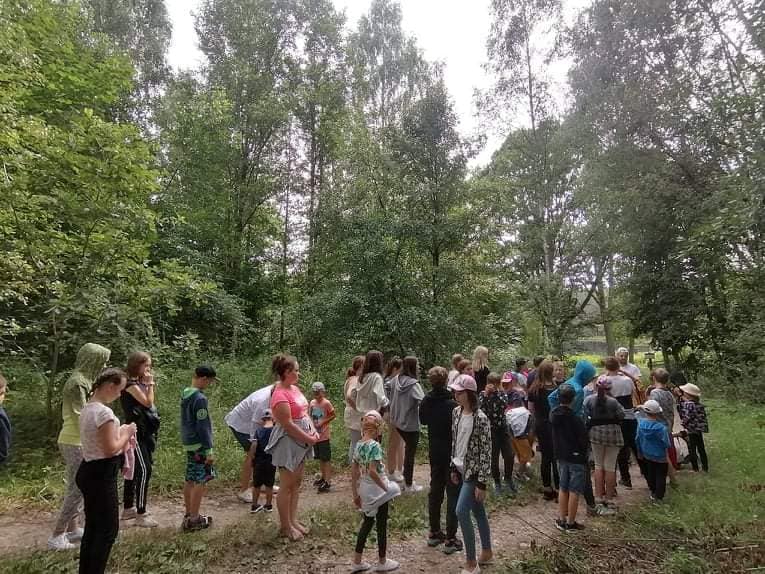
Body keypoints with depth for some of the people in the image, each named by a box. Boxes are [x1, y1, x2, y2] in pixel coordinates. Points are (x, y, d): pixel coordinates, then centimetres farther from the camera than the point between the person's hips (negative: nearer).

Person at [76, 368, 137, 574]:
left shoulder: (87, 408, 7)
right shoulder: (104, 412, -24)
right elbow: (111, 450, -22)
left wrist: (120, 432, 9)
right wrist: (126, 434, -7)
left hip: (89, 471, 10)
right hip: (101, 476, -10)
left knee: (93, 526, 20)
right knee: (108, 529, 3)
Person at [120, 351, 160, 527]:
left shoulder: (139, 383, 13)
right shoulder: (130, 384, -15)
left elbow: (149, 403, 12)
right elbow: (148, 402, -18)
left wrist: (149, 385, 5)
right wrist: (150, 384, -11)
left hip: (145, 432, 10)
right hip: (137, 432, -10)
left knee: (135, 470, 16)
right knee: (144, 470, -10)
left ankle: (128, 509, 28)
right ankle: (141, 514, -6)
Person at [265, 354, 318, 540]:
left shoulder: (295, 388, 6)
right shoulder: (280, 395, -21)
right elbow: (288, 424, -22)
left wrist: (313, 431, -1)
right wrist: (309, 438, -15)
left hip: (301, 441, 9)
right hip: (287, 442, -9)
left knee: (296, 482, 17)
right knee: (287, 486, 4)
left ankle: (293, 520, 30)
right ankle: (285, 526, 19)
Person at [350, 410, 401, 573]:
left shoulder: (359, 445, 0)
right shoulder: (375, 446, -22)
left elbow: (354, 471, 5)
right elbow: (372, 471, -29)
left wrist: (355, 494, 13)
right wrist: (386, 488, -17)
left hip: (365, 490, 7)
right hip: (377, 490, -7)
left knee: (368, 522, 21)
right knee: (381, 525, 11)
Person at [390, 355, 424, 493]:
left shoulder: (398, 381, 1)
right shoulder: (413, 384, -21)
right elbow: (423, 401, -34)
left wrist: (393, 418, 17)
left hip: (398, 422, 7)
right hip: (411, 424, -7)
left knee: (408, 449, 24)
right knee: (410, 453, 8)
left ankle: (407, 478, 34)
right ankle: (409, 485, 21)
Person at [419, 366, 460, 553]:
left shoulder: (426, 402, -4)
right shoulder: (451, 404, -24)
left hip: (434, 452, 6)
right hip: (451, 454, -6)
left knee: (435, 490, 17)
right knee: (453, 494, 6)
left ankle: (434, 533, 29)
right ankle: (450, 539, 12)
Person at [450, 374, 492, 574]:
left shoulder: (480, 419, -21)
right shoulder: (456, 412, 1)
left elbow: (486, 452, -19)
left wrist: (482, 483, -18)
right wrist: (454, 468, 13)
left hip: (474, 471, -7)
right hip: (462, 469, 7)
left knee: (461, 512, -9)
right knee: (478, 511, 19)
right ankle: (486, 552, 36)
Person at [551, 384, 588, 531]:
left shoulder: (553, 414, -4)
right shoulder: (575, 418, -22)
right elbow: (584, 439, -15)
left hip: (561, 456, 6)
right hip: (576, 457, -6)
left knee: (563, 488, 16)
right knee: (574, 491, 6)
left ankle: (561, 519, 24)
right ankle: (570, 523, 15)